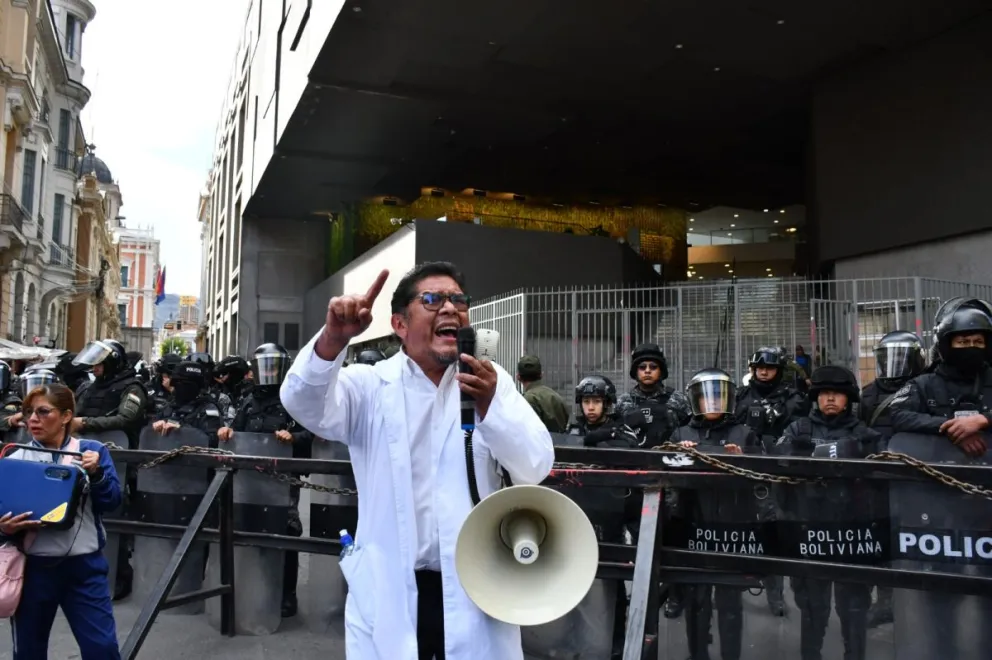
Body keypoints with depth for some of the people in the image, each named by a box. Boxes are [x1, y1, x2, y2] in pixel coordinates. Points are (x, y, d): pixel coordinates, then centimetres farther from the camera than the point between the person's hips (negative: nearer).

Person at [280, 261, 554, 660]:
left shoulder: (492, 381, 2)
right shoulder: (371, 385, -2)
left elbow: (536, 468, -6)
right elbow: (305, 405, -19)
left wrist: (490, 406, -24)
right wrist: (333, 338, -37)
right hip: (389, 594, -1)